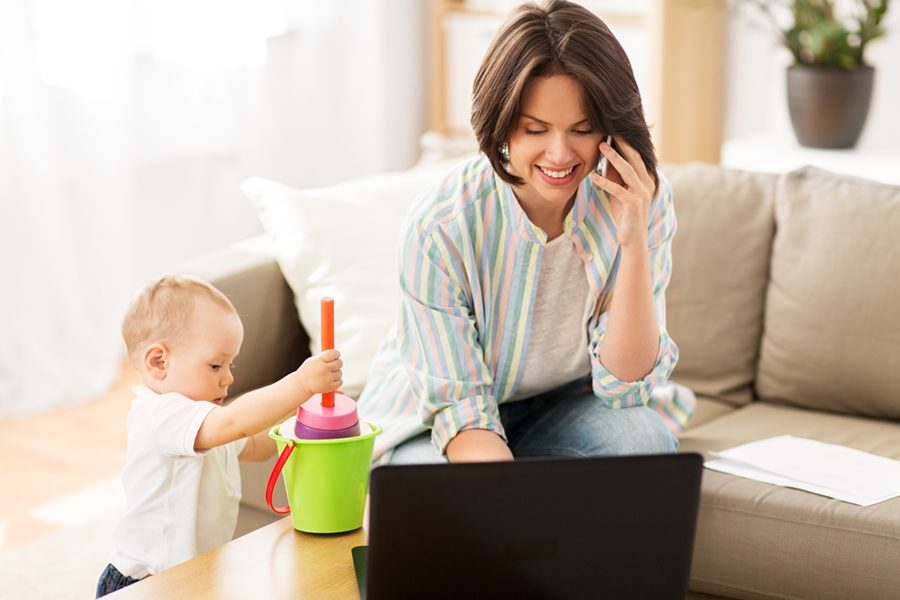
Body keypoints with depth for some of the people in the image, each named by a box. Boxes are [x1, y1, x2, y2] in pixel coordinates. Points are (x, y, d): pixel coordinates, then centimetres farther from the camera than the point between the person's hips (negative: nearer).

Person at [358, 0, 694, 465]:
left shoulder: (643, 202, -18)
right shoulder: (438, 228, -27)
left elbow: (625, 385, -17)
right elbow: (461, 409, -22)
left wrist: (634, 242, -30)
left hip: (565, 407, 3)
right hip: (436, 423, -3)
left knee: (644, 438, -29)